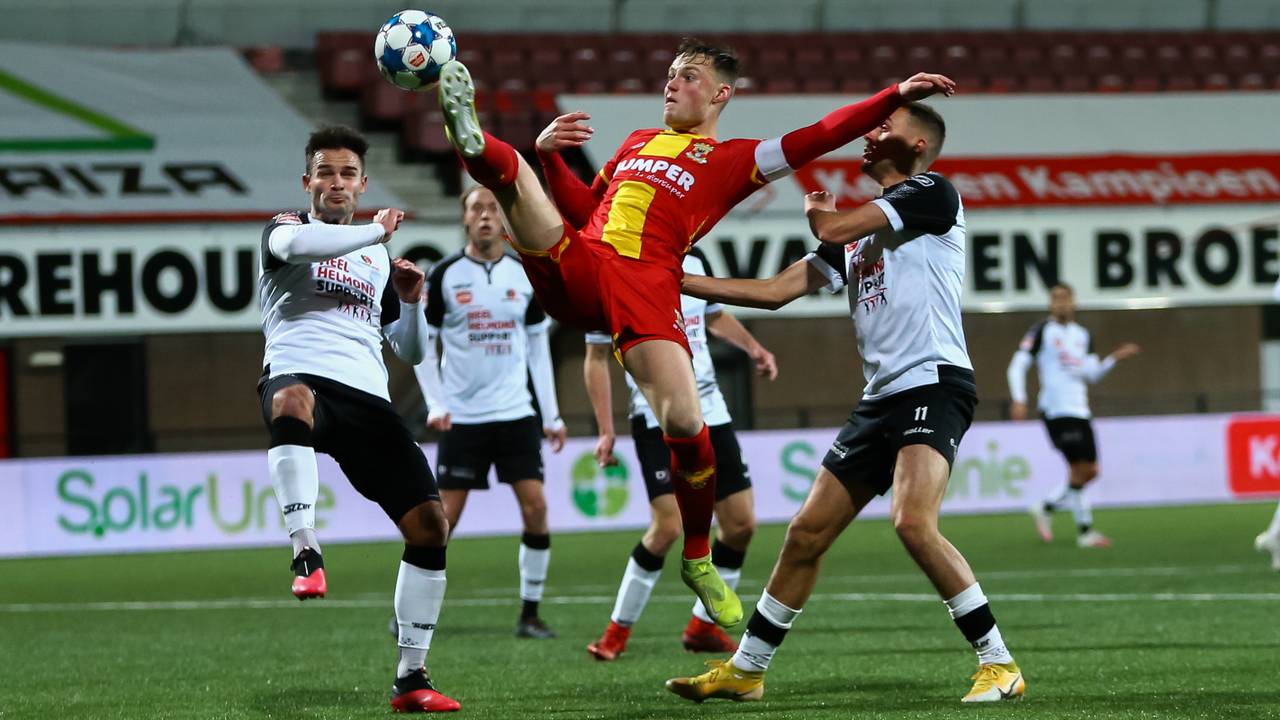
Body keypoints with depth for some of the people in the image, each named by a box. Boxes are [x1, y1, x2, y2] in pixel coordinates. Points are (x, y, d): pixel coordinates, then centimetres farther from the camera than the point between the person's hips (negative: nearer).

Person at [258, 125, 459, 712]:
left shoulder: (377, 258, 29)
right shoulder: (285, 228, 14)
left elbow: (412, 352, 31)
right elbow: (296, 244, -15)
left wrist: (412, 301, 11)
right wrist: (377, 231, -4)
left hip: (366, 398, 6)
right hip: (300, 377, -5)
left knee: (429, 524, -5)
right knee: (292, 400, -44)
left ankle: (411, 677, 5)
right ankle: (306, 552, -49)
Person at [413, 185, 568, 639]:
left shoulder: (524, 274, 5)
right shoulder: (445, 275, -2)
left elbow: (538, 345, 12)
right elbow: (422, 343, 2)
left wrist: (551, 414, 8)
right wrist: (435, 405, -9)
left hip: (516, 413, 2)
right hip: (462, 416, -2)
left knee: (535, 507, -8)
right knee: (445, 516, -4)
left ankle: (530, 614, 2)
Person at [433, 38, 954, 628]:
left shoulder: (733, 160, 15)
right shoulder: (636, 143, 31)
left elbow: (819, 137, 6)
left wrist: (896, 96, -3)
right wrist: (551, 156, 18)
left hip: (647, 286, -4)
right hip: (572, 268, 4)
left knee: (685, 425, -18)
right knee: (509, 168, -17)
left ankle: (698, 560, 3)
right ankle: (471, 140, -55)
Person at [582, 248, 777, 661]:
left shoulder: (693, 262, 7)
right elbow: (596, 359, -2)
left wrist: (753, 348, 9)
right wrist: (606, 432, -6)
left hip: (710, 411, 6)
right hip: (658, 417, -6)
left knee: (740, 523, 2)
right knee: (668, 526, -19)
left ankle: (702, 626, 19)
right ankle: (618, 631, -3)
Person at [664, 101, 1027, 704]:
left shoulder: (931, 192, -1)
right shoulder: (860, 227, 22)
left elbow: (833, 229, -10)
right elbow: (774, 290, 21)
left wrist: (816, 210, 15)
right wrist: (677, 280, 17)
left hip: (933, 383, -9)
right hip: (882, 398, 9)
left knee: (913, 521, -27)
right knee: (806, 533, 9)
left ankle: (999, 664, -20)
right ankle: (744, 671, 20)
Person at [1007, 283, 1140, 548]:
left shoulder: (1082, 335, 15)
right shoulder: (1042, 331, -2)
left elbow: (1092, 373, 11)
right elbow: (1018, 365, -6)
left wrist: (1115, 358, -3)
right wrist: (1018, 399, -17)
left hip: (1080, 411, 7)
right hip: (1057, 412, -7)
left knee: (1090, 471, 5)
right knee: (1079, 467, -12)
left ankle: (1045, 507, 21)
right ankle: (1085, 531, -4)